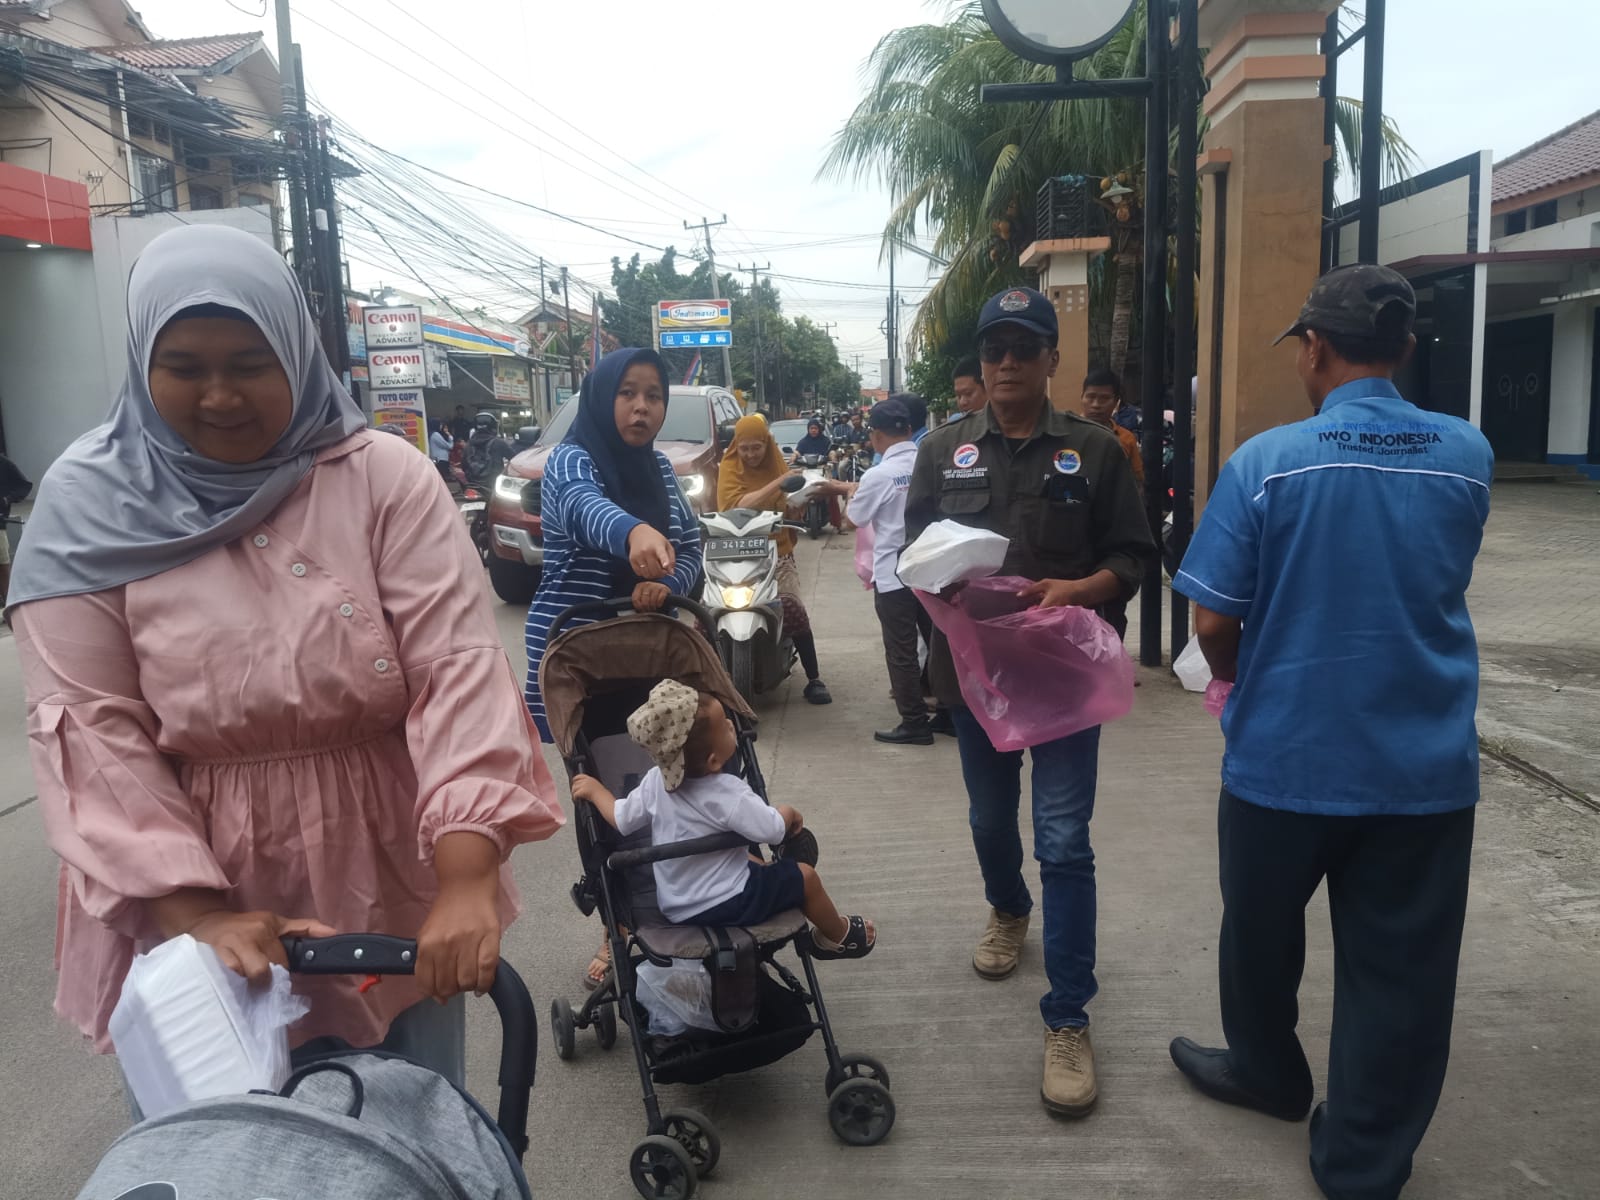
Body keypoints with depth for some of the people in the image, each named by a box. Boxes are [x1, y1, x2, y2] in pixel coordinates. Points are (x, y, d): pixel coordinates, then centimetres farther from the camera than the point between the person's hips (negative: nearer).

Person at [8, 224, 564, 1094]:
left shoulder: (385, 478, -8)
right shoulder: (87, 505, -5)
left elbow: (458, 672, -17)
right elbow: (90, 731, -9)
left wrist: (467, 883, -28)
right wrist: (196, 914, -19)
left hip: (392, 891, 0)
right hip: (190, 903, 0)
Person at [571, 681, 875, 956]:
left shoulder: (655, 781, -9)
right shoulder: (728, 793, -28)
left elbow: (622, 820, 1)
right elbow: (774, 831, -31)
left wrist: (594, 789, 18)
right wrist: (789, 814, -8)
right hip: (725, 906, -8)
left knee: (755, 862, 31)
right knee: (804, 875, 10)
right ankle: (838, 936, 33)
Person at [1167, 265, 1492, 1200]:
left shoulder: (1267, 461, -14)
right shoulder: (1469, 457, -3)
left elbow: (1213, 618, -12)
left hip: (1285, 754, -2)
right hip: (1427, 762, 3)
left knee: (1262, 933, 22)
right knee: (1400, 973, 12)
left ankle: (1267, 1071, 44)